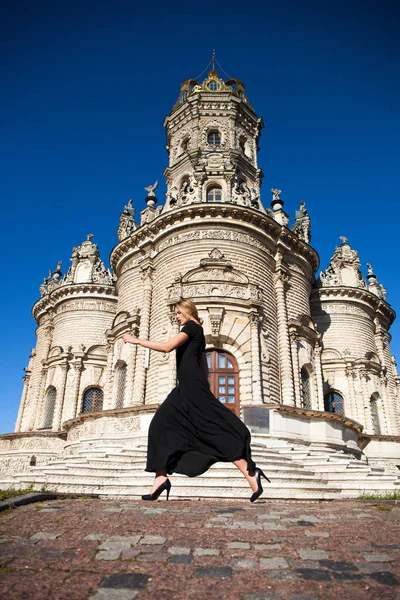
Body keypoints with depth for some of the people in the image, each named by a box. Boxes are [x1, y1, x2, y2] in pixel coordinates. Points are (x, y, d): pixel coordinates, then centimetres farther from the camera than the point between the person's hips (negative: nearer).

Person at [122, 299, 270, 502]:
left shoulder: (192, 327, -3)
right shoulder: (197, 334, 25)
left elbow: (167, 347, -16)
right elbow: (204, 366, 24)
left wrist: (137, 341, -10)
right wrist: (204, 390, 25)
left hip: (192, 386, -10)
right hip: (186, 388, 10)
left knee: (214, 428, -11)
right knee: (162, 425, 4)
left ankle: (251, 473, -9)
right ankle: (161, 478, 3)